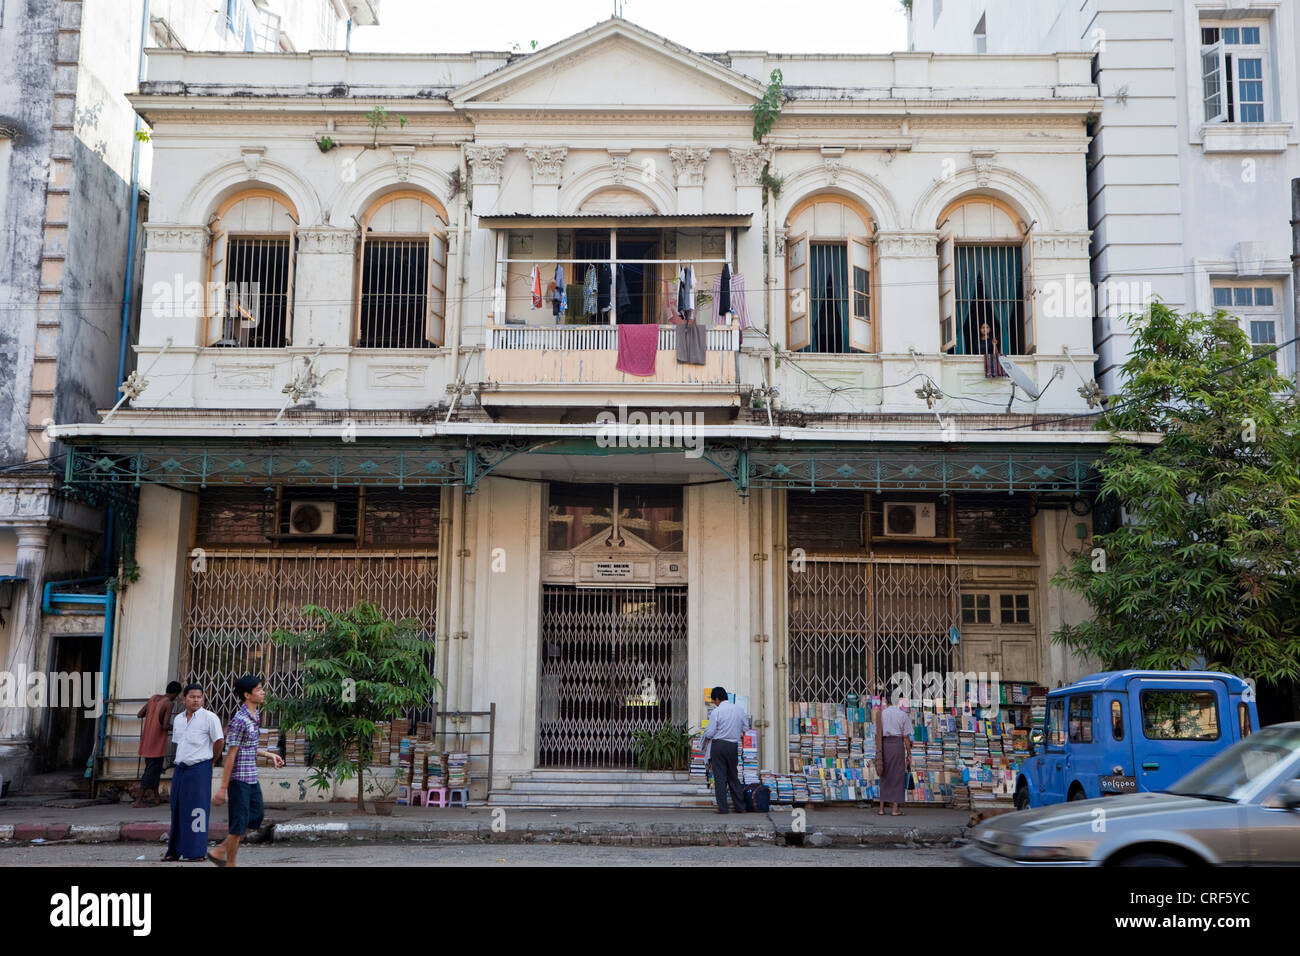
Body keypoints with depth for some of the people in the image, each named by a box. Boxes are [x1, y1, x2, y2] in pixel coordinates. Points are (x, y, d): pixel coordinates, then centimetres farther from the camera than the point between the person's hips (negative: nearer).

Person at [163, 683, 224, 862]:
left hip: (199, 769, -6)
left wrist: (210, 760, 2)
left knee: (196, 810, -5)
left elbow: (219, 741, -6)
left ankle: (197, 852, 0)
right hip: (180, 769, 7)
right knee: (177, 808, 10)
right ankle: (174, 850, 19)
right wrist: (178, 763, 15)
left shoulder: (209, 718, -7)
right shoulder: (178, 719, 13)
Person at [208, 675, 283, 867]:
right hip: (239, 779, -9)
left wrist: (269, 755, 13)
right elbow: (231, 754, -20)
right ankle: (230, 863, 15)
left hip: (252, 778, 9)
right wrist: (223, 787, -18)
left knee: (255, 817, 16)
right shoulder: (239, 720, -19)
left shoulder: (256, 715, 10)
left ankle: (220, 852, 25)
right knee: (239, 824, 0)